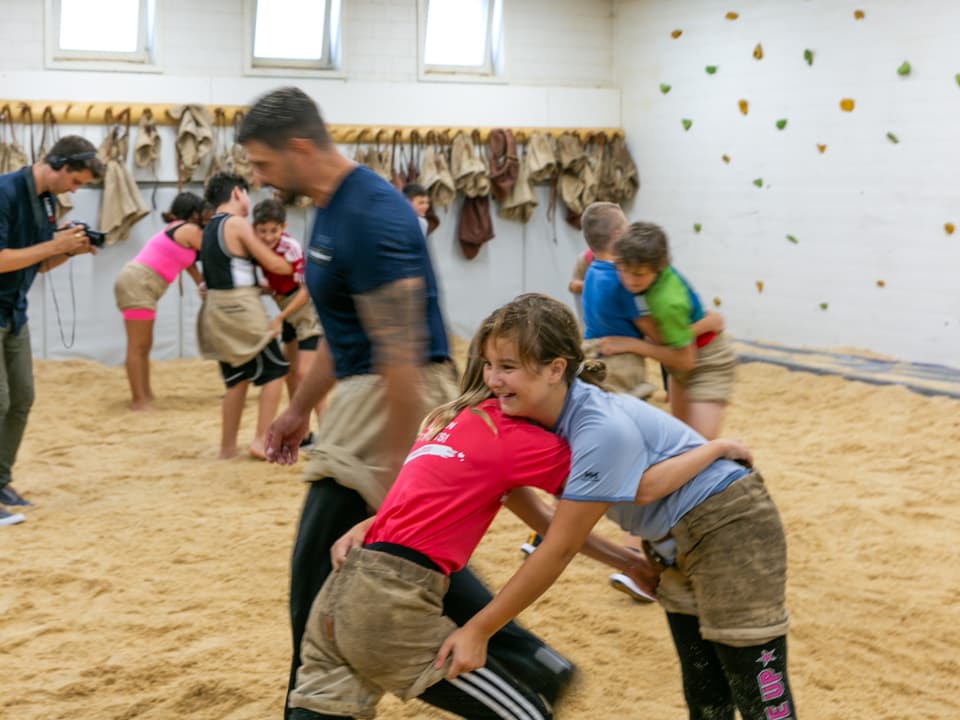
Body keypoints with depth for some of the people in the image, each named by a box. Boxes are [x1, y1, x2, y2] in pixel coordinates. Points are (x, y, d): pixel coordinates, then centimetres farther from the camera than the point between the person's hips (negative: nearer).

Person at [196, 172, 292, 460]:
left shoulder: (209, 228, 14)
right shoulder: (237, 224, -11)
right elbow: (273, 264, -8)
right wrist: (295, 267, 11)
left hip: (216, 308, 8)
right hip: (241, 308, -8)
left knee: (237, 379, 15)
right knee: (275, 372, 2)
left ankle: (228, 447, 17)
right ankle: (262, 440, -3)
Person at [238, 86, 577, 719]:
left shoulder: (371, 215, -21)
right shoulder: (332, 209, 10)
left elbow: (400, 353, -24)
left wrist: (394, 468, -24)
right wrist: (300, 409, 23)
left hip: (397, 402, -10)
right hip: (366, 391, 10)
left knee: (323, 571, 0)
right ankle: (533, 669, 25)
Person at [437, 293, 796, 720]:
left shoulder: (602, 431, -32)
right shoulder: (545, 413, -10)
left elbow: (559, 550, -28)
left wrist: (478, 630, -23)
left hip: (732, 525, -9)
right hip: (675, 541, 9)